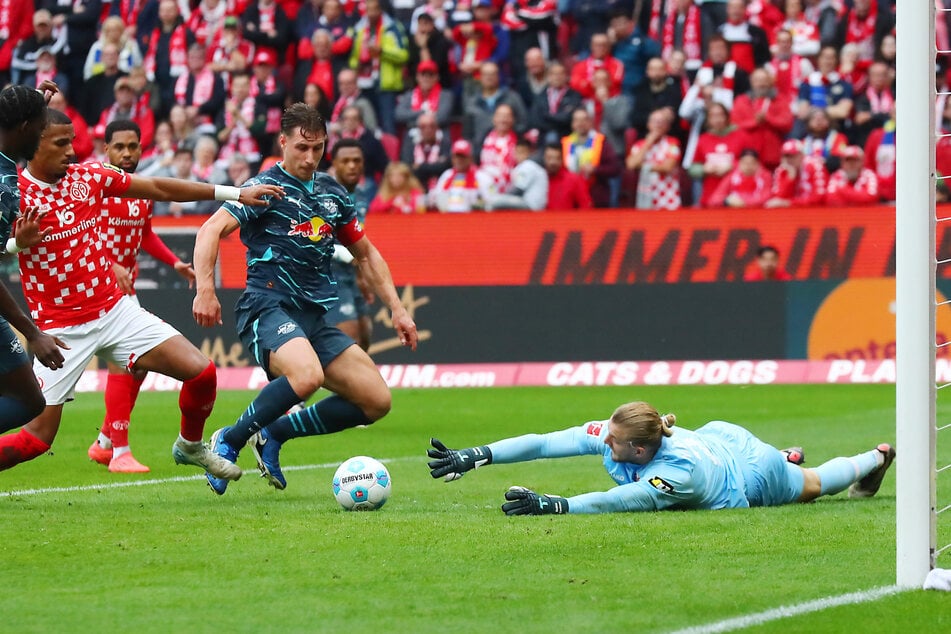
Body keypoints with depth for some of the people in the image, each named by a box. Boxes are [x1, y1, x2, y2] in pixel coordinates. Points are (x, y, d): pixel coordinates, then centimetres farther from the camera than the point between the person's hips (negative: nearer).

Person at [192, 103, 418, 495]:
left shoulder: (332, 194, 15)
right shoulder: (266, 187, -5)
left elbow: (365, 254, 26)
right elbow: (212, 229, -17)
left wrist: (396, 308, 17)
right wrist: (205, 289, -32)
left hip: (313, 316, 7)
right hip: (268, 306, -7)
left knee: (377, 400, -2)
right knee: (307, 375, -36)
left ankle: (273, 435, 10)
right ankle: (229, 442, -15)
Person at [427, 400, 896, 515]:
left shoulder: (680, 471, -49)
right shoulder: (609, 434, -33)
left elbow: (616, 502, -57)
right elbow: (545, 443, -39)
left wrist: (551, 505, -67)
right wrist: (475, 457, -48)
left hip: (757, 474, -5)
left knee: (810, 485, 27)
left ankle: (876, 458, 55)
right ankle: (788, 456, 62)